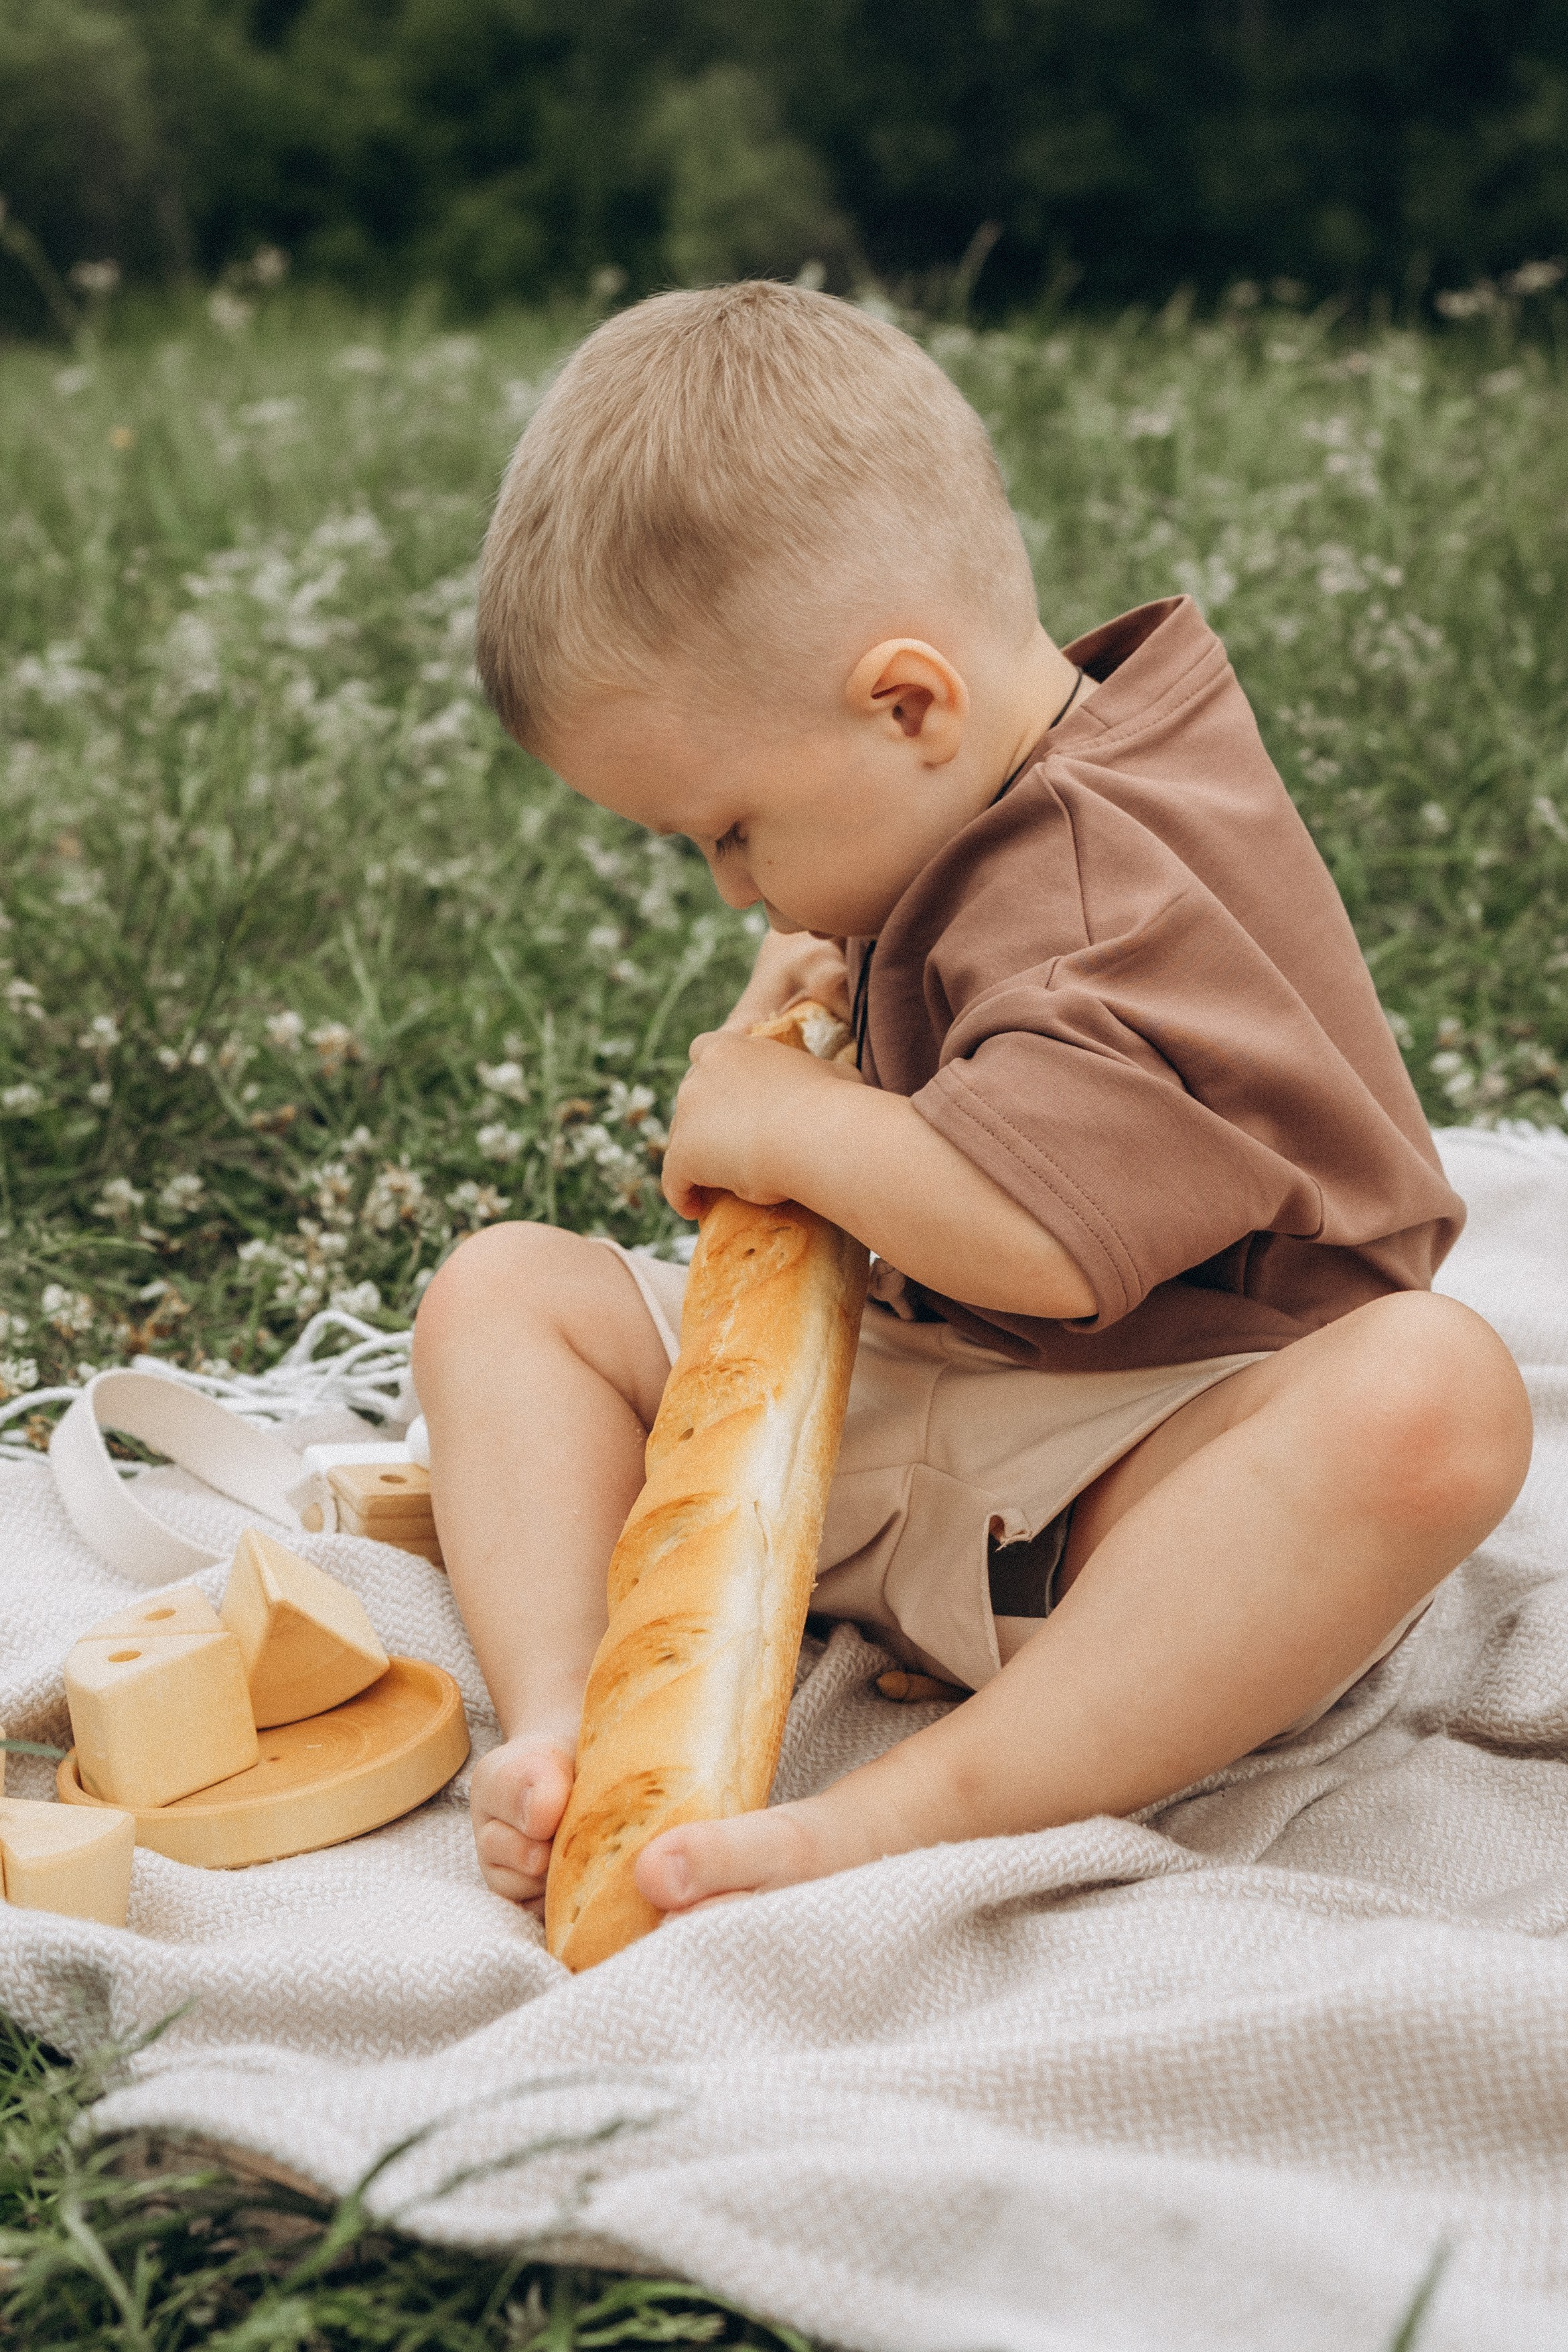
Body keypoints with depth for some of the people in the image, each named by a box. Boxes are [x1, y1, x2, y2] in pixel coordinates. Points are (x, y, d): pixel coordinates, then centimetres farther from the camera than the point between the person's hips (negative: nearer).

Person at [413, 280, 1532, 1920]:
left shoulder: (1128, 875, -22)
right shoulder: (974, 808, 6)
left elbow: (1041, 1229, -36)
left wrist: (780, 1120, -19)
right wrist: (836, 1006, 5)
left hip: (1146, 1474, -8)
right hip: (891, 1398, 9)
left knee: (1430, 1391, -41)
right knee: (502, 1289, 2)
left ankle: (910, 1820, -47)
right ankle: (563, 1728, -22)